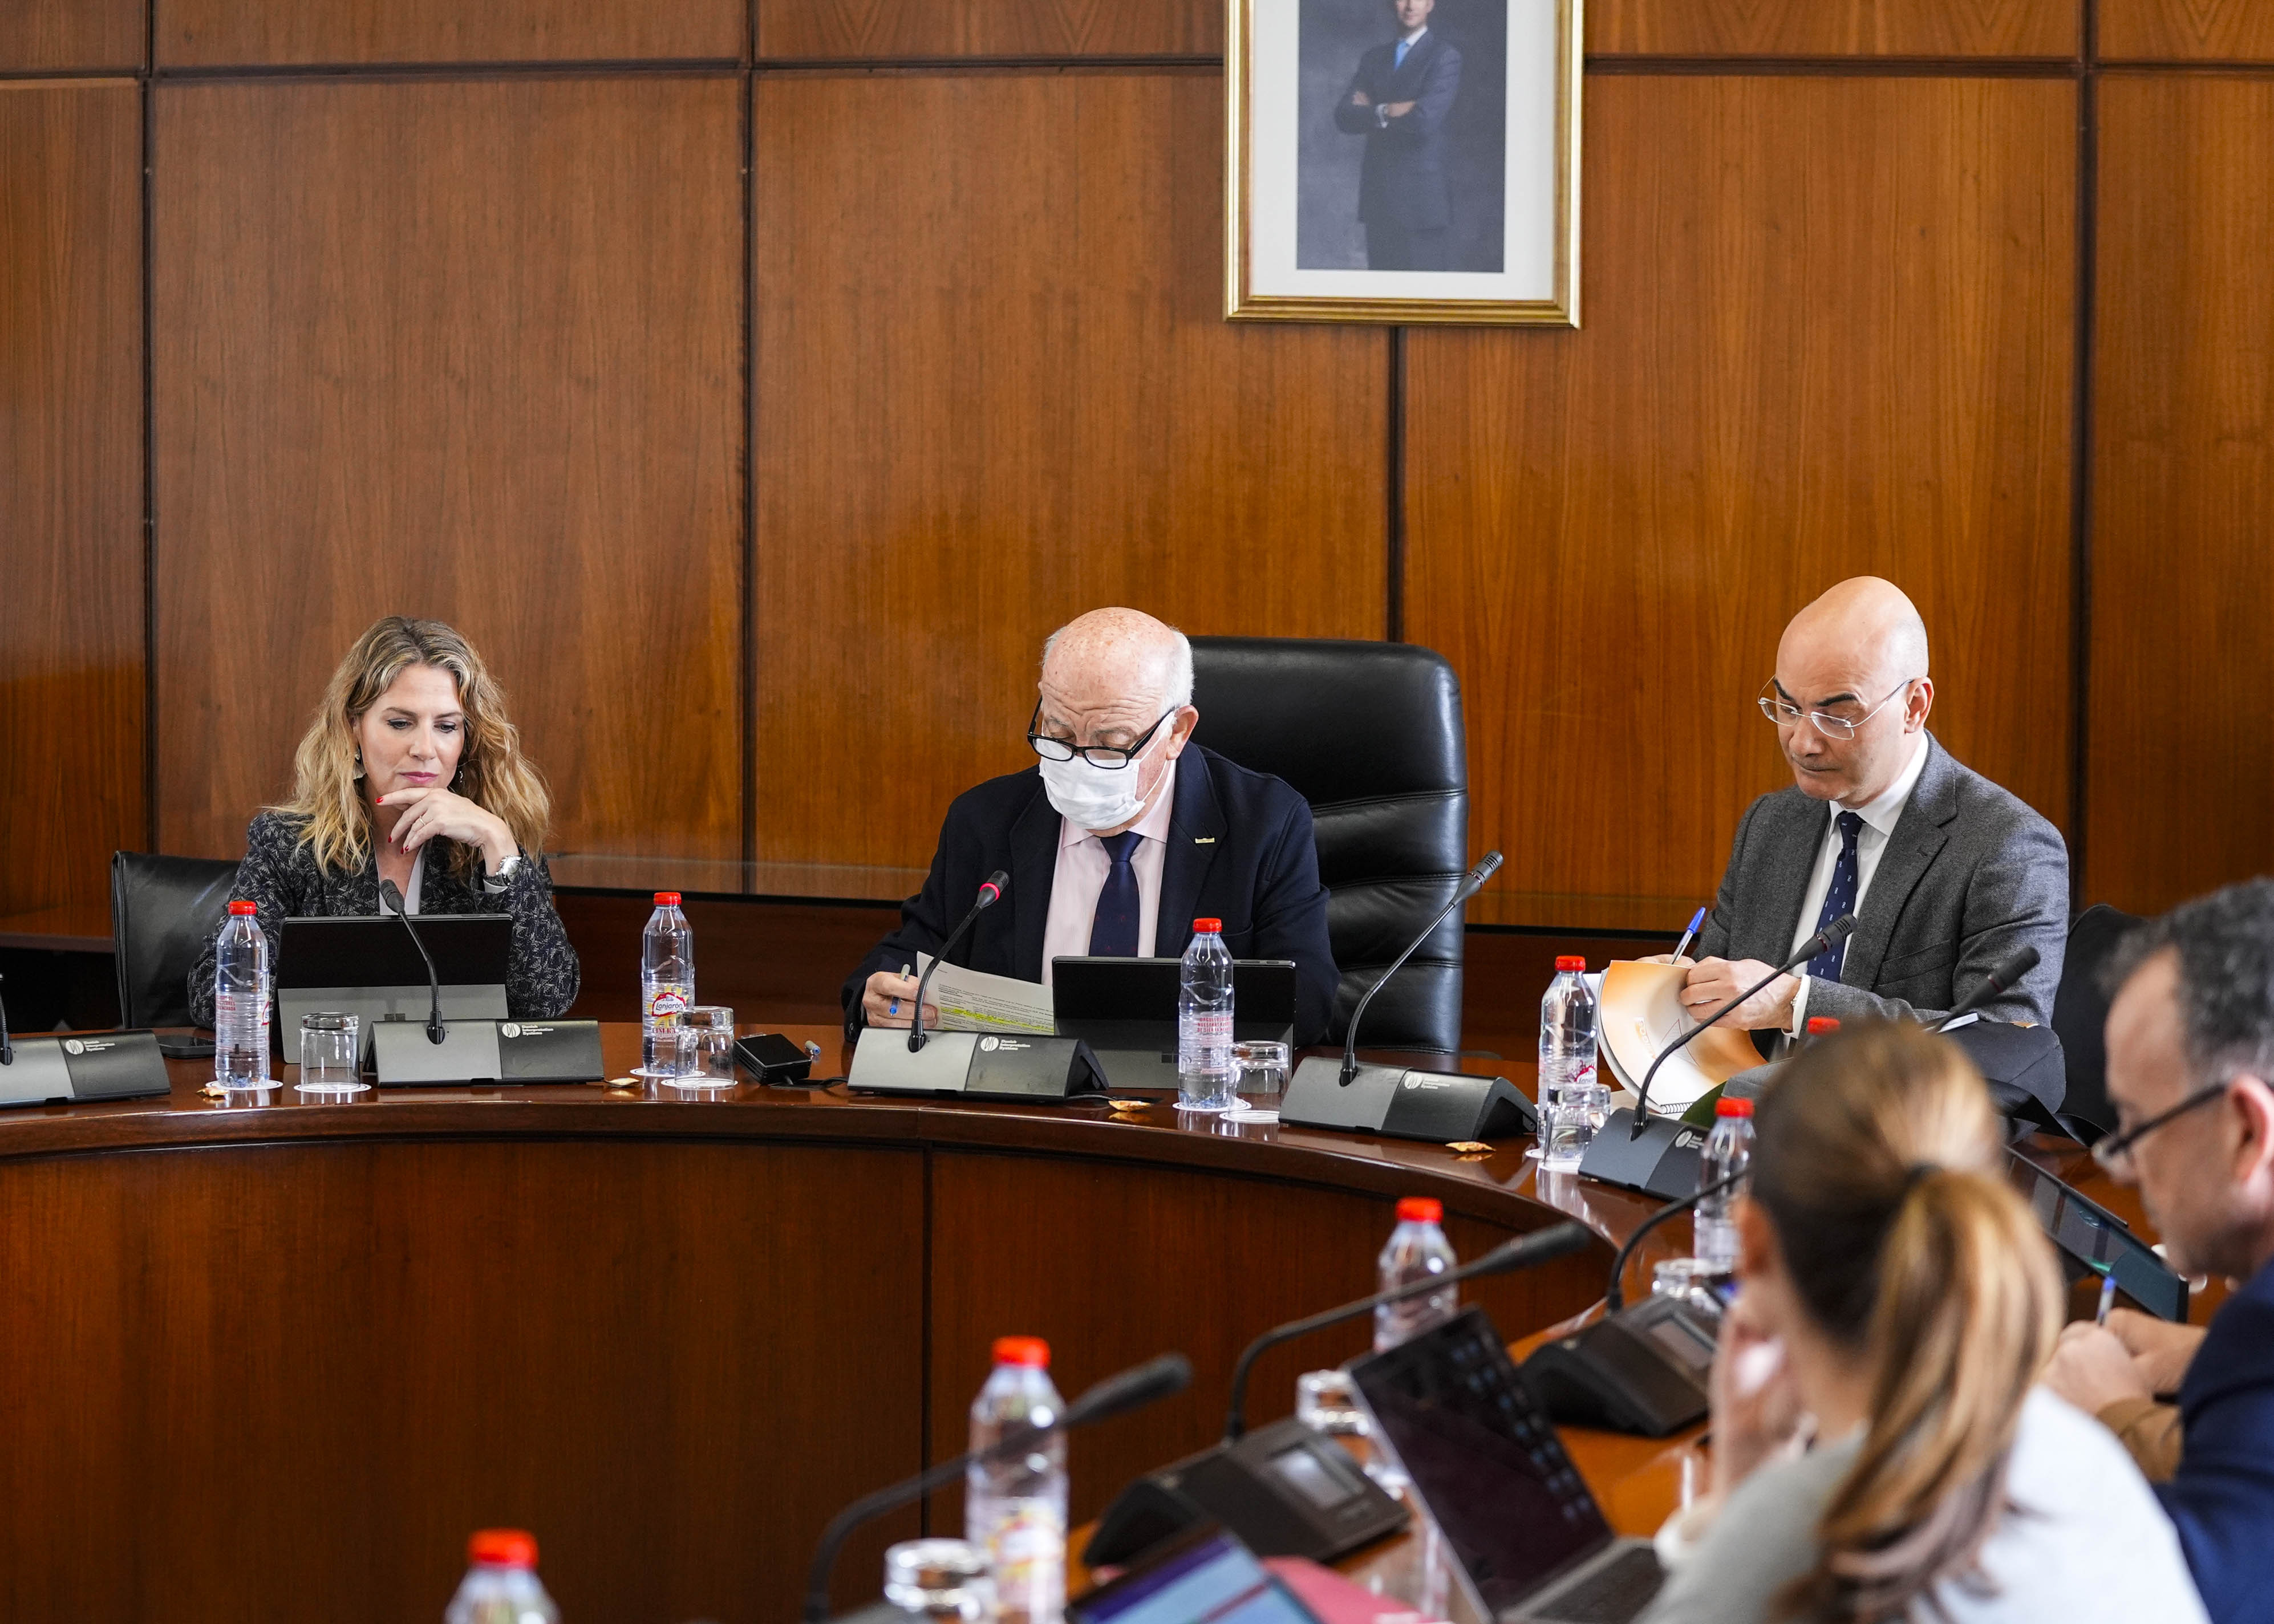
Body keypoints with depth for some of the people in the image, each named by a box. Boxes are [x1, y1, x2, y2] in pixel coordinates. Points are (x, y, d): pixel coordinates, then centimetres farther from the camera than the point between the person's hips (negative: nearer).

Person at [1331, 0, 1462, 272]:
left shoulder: (1444, 56, -3)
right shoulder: (1374, 58, 15)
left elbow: (1425, 119, -16)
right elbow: (1344, 117, 4)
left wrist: (1373, 111, -4)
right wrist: (1388, 112, -11)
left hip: (1421, 198, -6)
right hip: (1379, 198, 6)